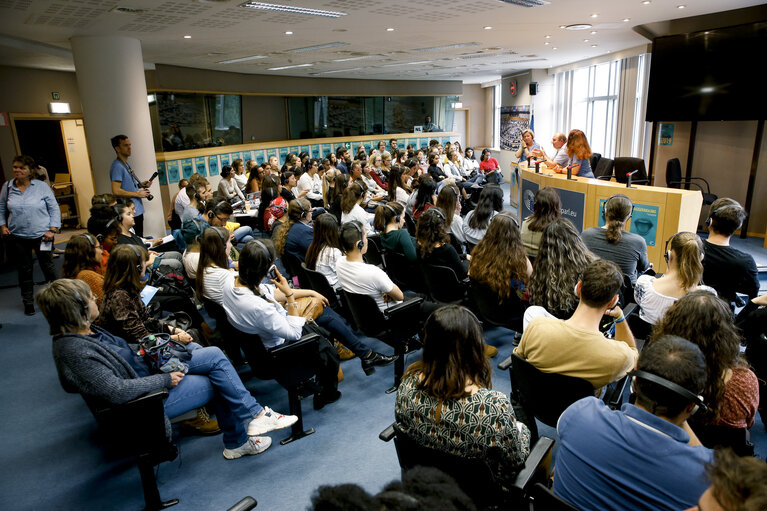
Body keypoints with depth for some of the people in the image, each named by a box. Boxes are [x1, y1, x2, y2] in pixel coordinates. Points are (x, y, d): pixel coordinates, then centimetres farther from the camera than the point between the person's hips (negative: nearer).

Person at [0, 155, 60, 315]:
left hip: (41, 235, -2)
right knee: (24, 270, 11)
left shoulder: (42, 186, -4)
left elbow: (54, 209, -2)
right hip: (17, 237, 2)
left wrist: (52, 230, -8)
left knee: (48, 266, 7)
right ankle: (28, 302, 23)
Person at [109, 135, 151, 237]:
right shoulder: (117, 166, -15)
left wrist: (140, 184, 9)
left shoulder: (126, 164, 16)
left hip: (138, 211, 10)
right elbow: (116, 191, -23)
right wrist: (138, 194, -16)